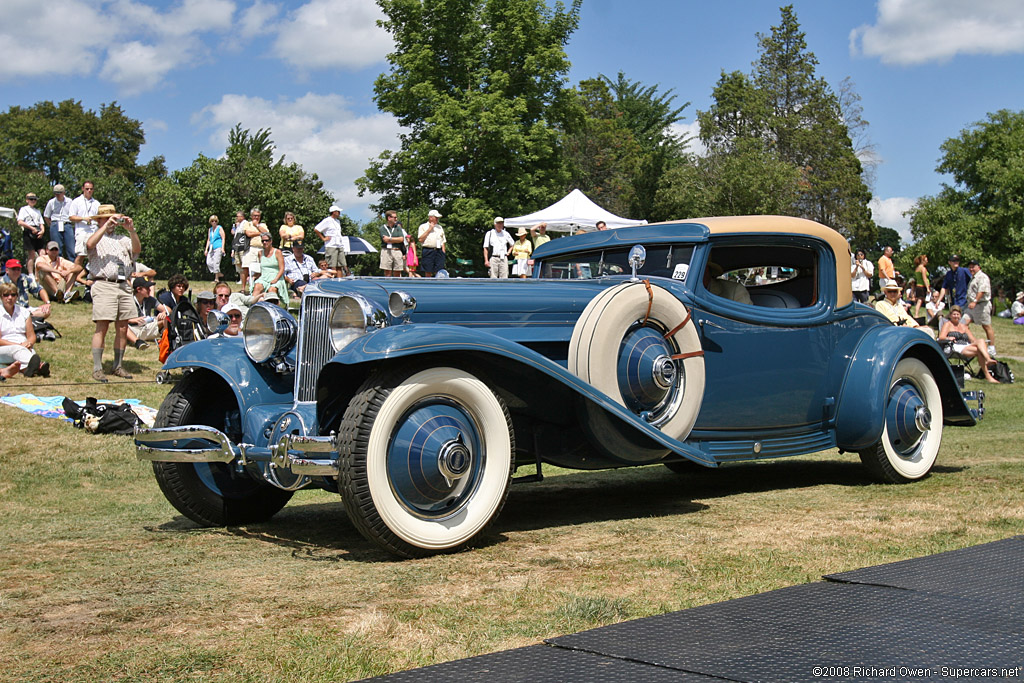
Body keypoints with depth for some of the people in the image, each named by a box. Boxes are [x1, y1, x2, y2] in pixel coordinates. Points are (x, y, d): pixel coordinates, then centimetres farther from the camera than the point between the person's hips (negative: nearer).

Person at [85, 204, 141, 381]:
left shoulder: (122, 238, 22)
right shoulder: (96, 236, 9)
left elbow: (137, 249, 5)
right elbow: (90, 244, -15)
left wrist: (131, 230, -8)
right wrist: (106, 225, -14)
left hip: (123, 286, 5)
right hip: (103, 285, -5)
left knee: (122, 328, 5)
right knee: (102, 327, -9)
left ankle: (118, 366, 15)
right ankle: (97, 368, -6)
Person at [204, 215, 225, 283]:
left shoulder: (220, 228, 0)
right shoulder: (210, 230, 18)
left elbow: (223, 238, -4)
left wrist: (222, 248, -13)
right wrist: (206, 249, 16)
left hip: (218, 248, -7)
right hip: (211, 249, 7)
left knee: (216, 263, -9)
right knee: (209, 262, -4)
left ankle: (216, 279, -3)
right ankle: (219, 274, 11)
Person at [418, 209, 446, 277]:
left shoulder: (440, 228, 21)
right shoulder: (423, 226, 8)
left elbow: (443, 241, 21)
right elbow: (420, 239, -4)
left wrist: (443, 252, 7)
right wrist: (429, 229, -4)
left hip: (439, 251, 3)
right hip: (428, 251, -3)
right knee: (428, 272, -3)